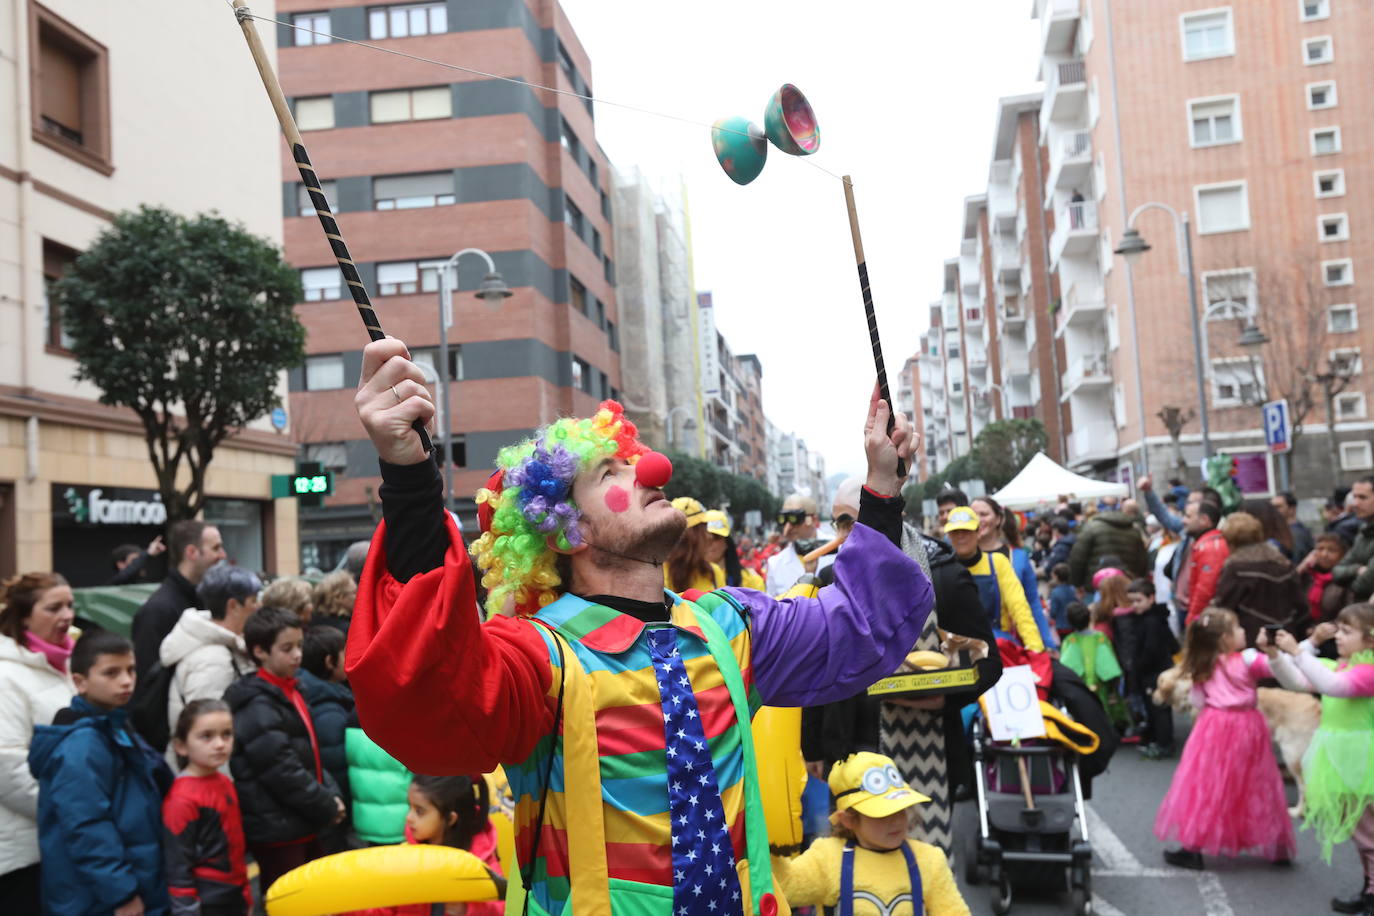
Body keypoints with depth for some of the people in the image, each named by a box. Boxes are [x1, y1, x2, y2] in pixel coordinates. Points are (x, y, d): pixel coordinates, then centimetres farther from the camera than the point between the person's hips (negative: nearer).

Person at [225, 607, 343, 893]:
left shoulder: (291, 693, 13)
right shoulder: (257, 706, -16)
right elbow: (282, 770, -22)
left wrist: (331, 794, 4)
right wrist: (327, 807, -14)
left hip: (304, 826, 9)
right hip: (276, 829, -9)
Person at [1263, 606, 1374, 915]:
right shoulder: (1336, 667, 8)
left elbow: (1334, 685, -36)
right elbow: (1296, 682, 4)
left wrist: (1297, 651, -38)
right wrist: (1274, 654, -11)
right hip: (1338, 758, 9)